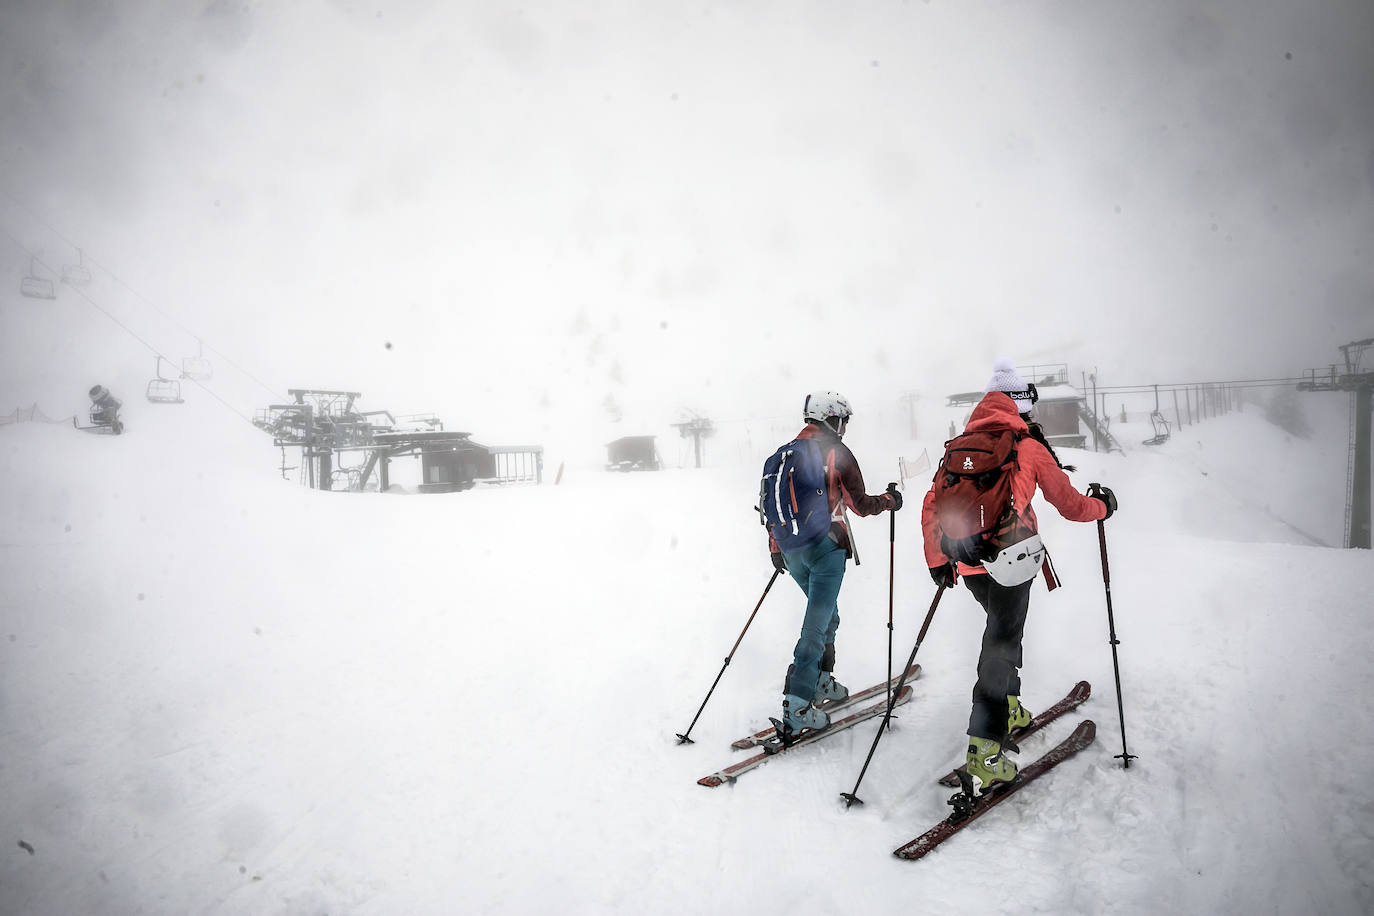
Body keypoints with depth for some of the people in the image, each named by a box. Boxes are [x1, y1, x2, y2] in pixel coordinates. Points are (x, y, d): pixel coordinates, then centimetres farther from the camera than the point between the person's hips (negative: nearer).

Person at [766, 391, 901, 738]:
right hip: (825, 546, -7)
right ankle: (796, 708, -10)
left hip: (791, 549, 7)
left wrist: (775, 547, 22)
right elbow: (860, 504, -2)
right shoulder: (836, 452, -7)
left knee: (825, 615, 24)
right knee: (817, 624, -6)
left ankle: (821, 682, 31)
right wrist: (889, 499, 17)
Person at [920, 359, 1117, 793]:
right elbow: (1070, 505, 9)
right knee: (1001, 643, -6)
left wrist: (937, 560, 20)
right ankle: (984, 750, -12)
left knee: (1003, 627, 26)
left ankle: (1007, 708, 35)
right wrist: (1103, 505, 30)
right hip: (1010, 554, -5)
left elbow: (932, 506, 13)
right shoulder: (1029, 446, 3)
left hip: (969, 560, 5)